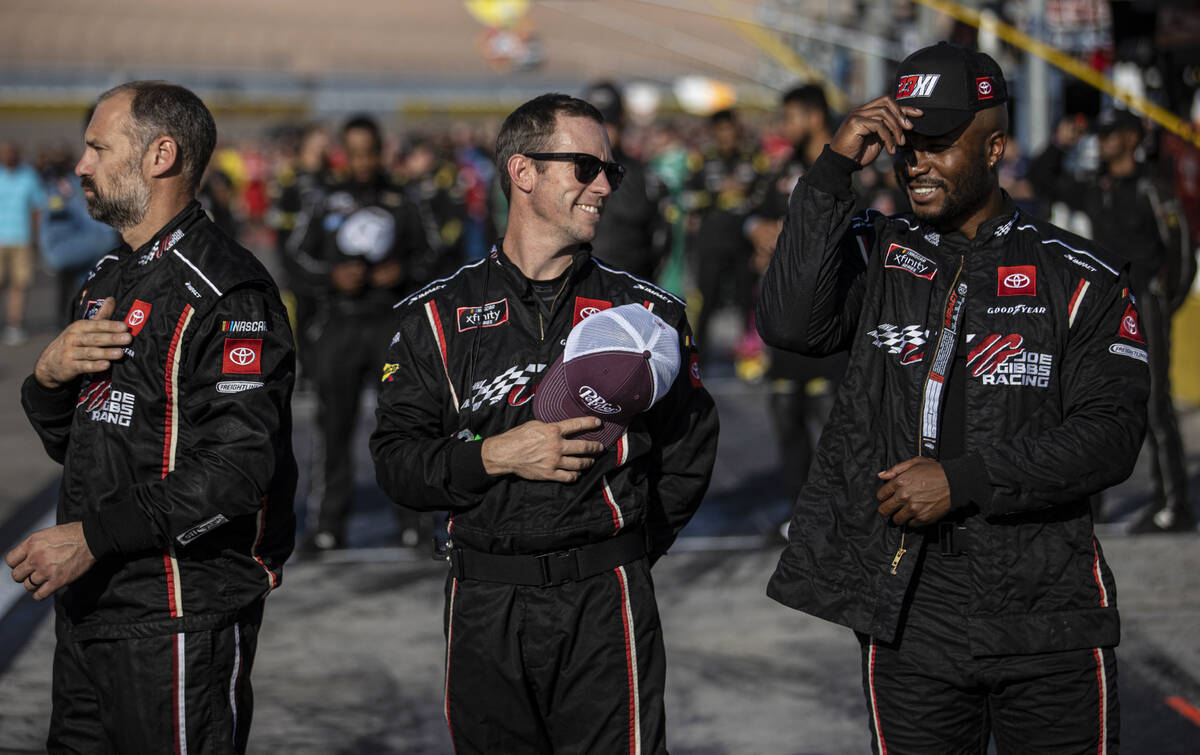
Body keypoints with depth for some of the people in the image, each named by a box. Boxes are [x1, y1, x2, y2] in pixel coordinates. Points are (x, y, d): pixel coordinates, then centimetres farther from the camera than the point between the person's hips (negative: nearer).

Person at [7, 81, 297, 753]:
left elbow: (239, 466, -24)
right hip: (88, 609, 9)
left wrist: (94, 537, -22)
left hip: (179, 619, -9)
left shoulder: (221, 294, -14)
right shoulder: (110, 281, 17)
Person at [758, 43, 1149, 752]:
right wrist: (835, 168, -16)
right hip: (907, 610, 1)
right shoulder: (875, 254, 6)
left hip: (1049, 616, -1)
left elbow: (1111, 434, -7)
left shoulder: (1079, 278, 1)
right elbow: (790, 323, -13)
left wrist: (963, 479, -15)